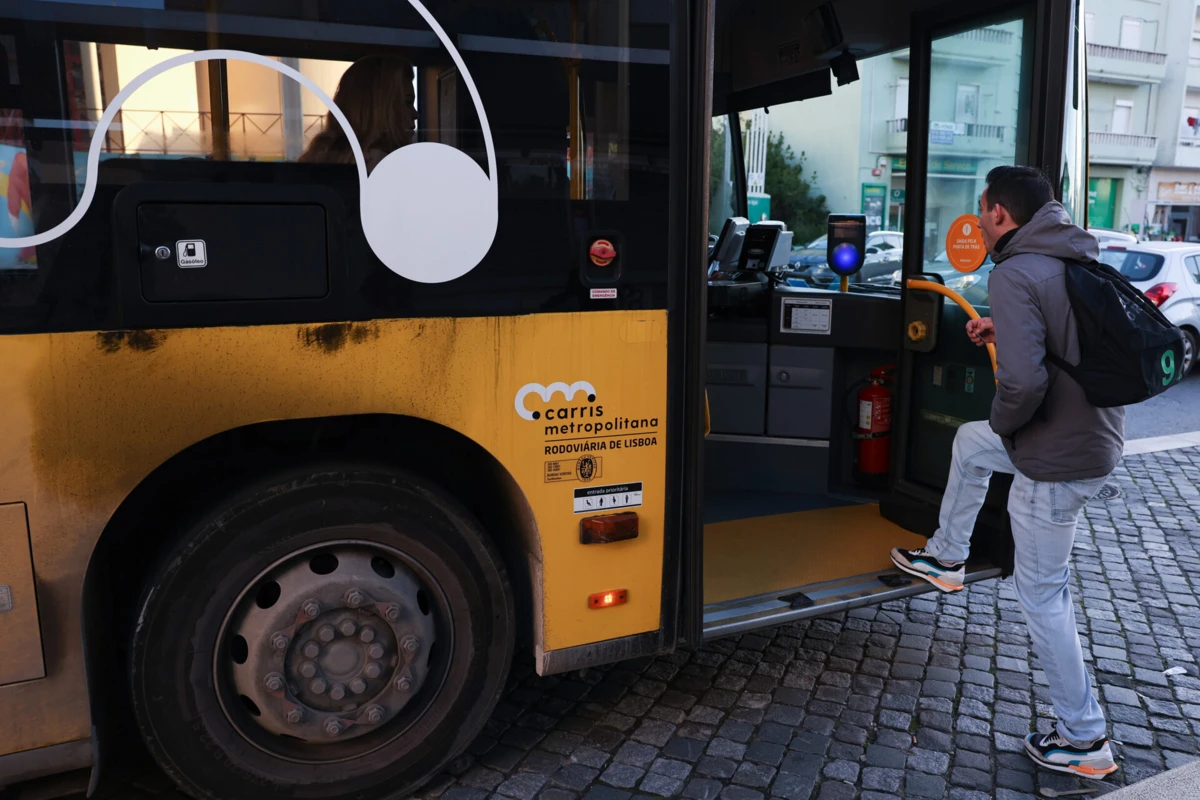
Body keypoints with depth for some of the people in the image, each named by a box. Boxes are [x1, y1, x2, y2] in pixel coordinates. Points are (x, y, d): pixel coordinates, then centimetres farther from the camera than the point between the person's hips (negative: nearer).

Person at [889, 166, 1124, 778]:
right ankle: (947, 558, 44)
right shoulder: (1082, 258, 5)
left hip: (1056, 459, -9)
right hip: (1100, 434, 10)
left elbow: (1023, 382, -32)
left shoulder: (1015, 274, -22)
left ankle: (1084, 739, 20)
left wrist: (1003, 421, -11)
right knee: (970, 441, 30)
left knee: (1041, 594, 5)